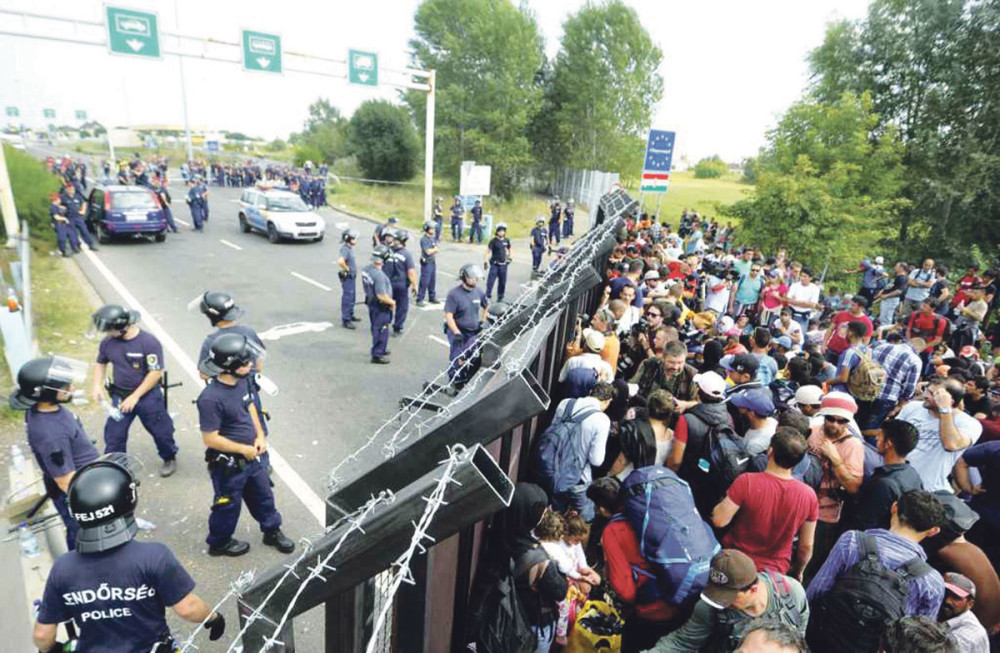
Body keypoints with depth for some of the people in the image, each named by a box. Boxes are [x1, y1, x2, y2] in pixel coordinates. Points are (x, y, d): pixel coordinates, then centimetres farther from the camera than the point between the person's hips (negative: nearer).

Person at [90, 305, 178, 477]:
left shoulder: (149, 342, -20)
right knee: (113, 434, 7)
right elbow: (100, 363, 14)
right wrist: (97, 386, -1)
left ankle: (169, 458, 34)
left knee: (160, 430, 10)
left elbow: (156, 372, -20)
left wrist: (135, 396, -19)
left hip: (148, 395, -4)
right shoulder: (108, 342, -4)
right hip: (120, 396, 4)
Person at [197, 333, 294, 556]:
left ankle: (272, 531, 44)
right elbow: (210, 439, -25)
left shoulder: (242, 381, -7)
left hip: (251, 457, 7)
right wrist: (244, 449, -17)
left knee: (263, 495, 23)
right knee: (228, 505, 16)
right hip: (228, 464, -7)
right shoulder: (211, 399, -31)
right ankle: (219, 542, 42)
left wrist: (260, 436, -2)